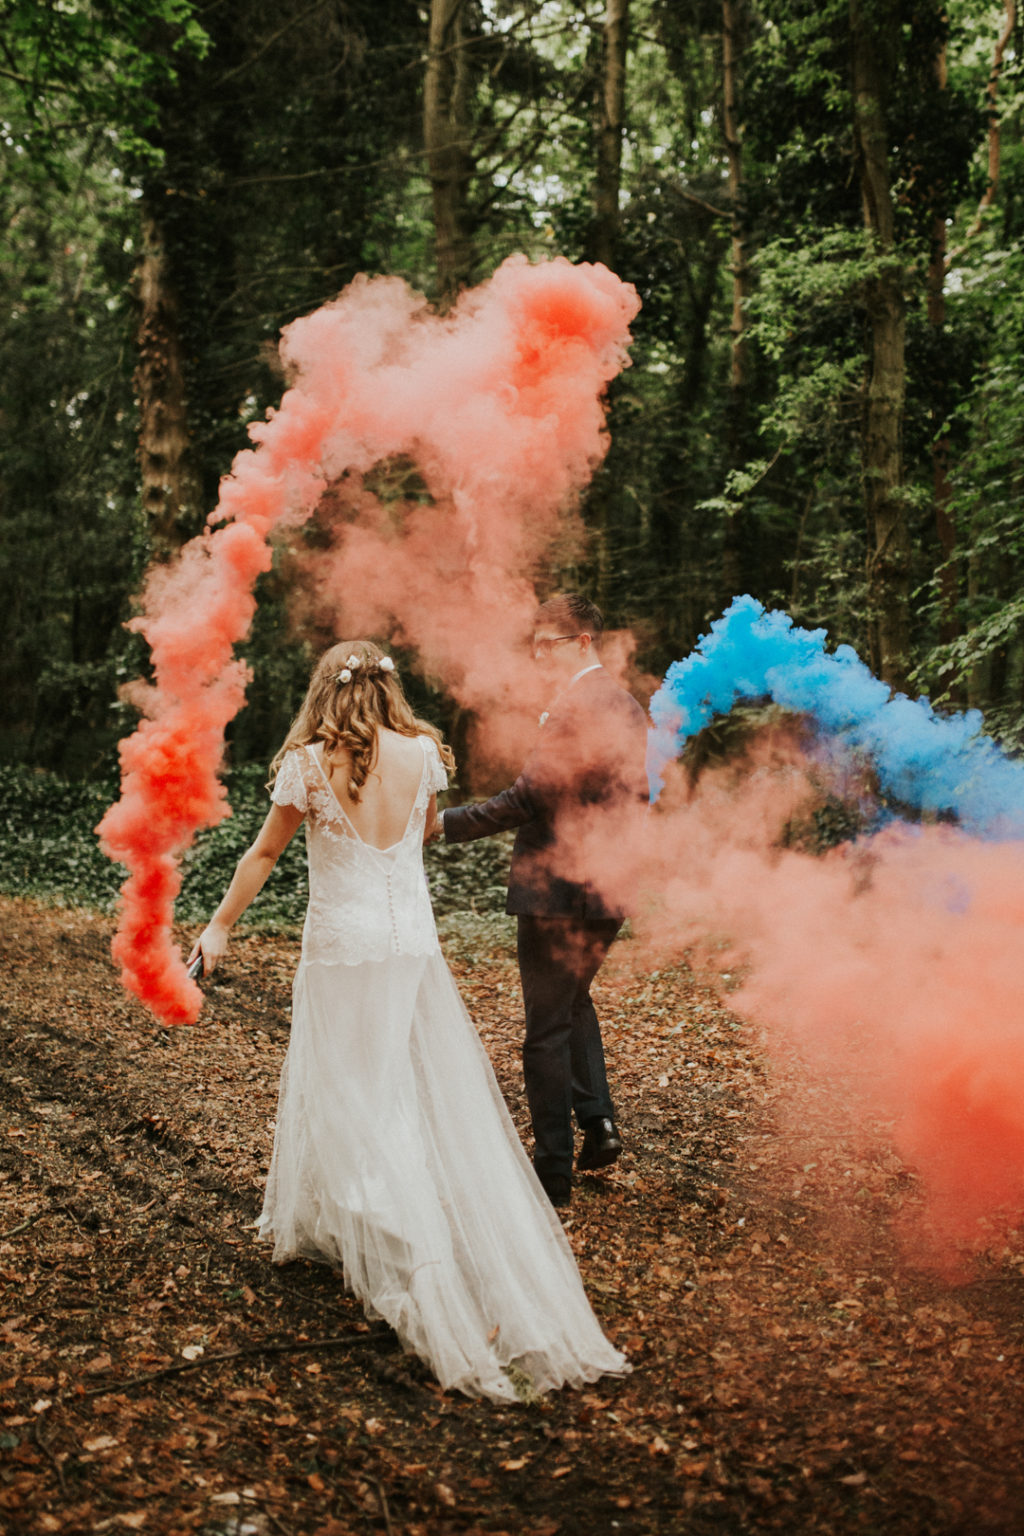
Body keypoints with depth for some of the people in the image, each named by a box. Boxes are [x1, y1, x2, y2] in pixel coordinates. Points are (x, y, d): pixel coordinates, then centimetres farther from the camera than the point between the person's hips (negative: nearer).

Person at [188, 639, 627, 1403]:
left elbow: (264, 855, 1)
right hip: (413, 947, 3)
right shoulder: (422, 755, -1)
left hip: (342, 952, -3)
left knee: (355, 1102, 6)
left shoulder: (307, 764, -8)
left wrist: (220, 924, 12)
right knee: (442, 1100, 9)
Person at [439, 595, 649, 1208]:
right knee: (575, 1000, 27)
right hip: (609, 889, 9)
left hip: (557, 890, -9)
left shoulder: (575, 708, -19)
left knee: (547, 1029, 2)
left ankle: (554, 1171, 11)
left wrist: (447, 823, -18)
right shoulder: (629, 707, 10)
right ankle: (598, 1120, 20)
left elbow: (529, 798, -23)